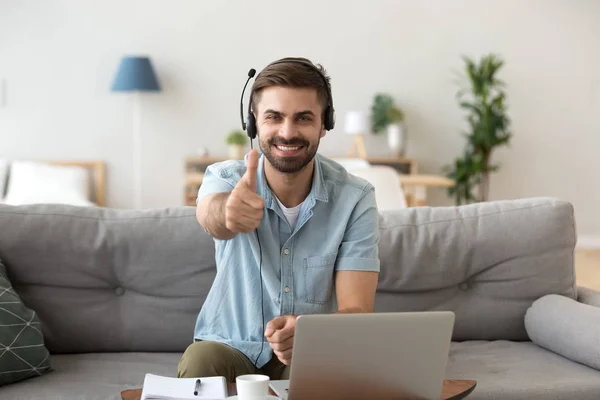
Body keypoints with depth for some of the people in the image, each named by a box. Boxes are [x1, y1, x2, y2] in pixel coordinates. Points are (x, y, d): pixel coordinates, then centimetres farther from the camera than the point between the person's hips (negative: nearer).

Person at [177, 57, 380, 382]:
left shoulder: (354, 199, -14)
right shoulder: (225, 178, -13)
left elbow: (357, 313, -19)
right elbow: (210, 218, -38)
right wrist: (226, 211, -64)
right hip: (230, 347, 0)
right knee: (200, 361, -32)